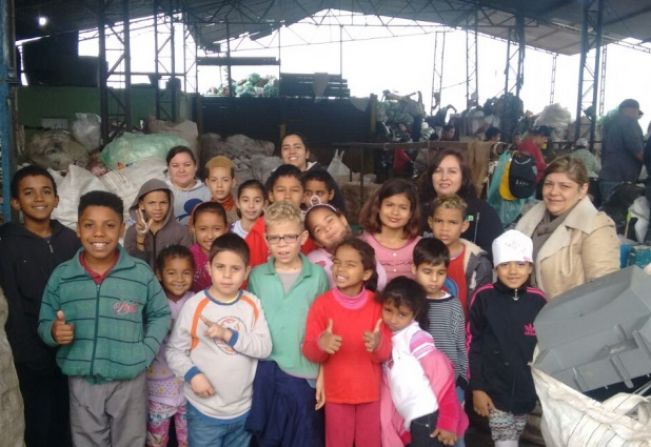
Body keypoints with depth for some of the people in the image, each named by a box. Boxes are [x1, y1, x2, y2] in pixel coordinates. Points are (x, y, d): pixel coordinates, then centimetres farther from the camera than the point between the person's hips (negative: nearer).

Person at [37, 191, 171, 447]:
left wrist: (145, 354, -6)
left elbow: (160, 315, 4)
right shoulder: (61, 275, -2)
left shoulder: (141, 273, -6)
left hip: (130, 380, -1)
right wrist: (54, 332, -16)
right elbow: (44, 323, 6)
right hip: (82, 382, 1)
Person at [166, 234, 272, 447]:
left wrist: (229, 335, -21)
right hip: (204, 410, -3)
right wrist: (192, 374, -23)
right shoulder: (195, 305, -12)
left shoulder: (252, 304, -4)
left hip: (243, 409, 3)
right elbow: (174, 350, -8)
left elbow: (265, 347, -11)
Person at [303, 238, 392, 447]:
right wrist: (320, 344, -32)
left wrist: (378, 345, -31)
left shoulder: (377, 304, -7)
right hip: (336, 392, -1)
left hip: (370, 392, 1)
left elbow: (385, 355, -8)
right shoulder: (322, 303, -10)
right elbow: (309, 352, -10)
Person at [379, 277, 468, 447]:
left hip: (426, 416, -7)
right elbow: (388, 384, 12)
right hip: (408, 420, 7)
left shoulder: (416, 338, -11)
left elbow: (441, 373, -15)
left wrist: (447, 421, -14)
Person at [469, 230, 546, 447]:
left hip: (526, 390, 3)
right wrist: (477, 388, -7)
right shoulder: (483, 298, -10)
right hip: (494, 389, -3)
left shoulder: (538, 300, -3)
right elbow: (473, 345, -7)